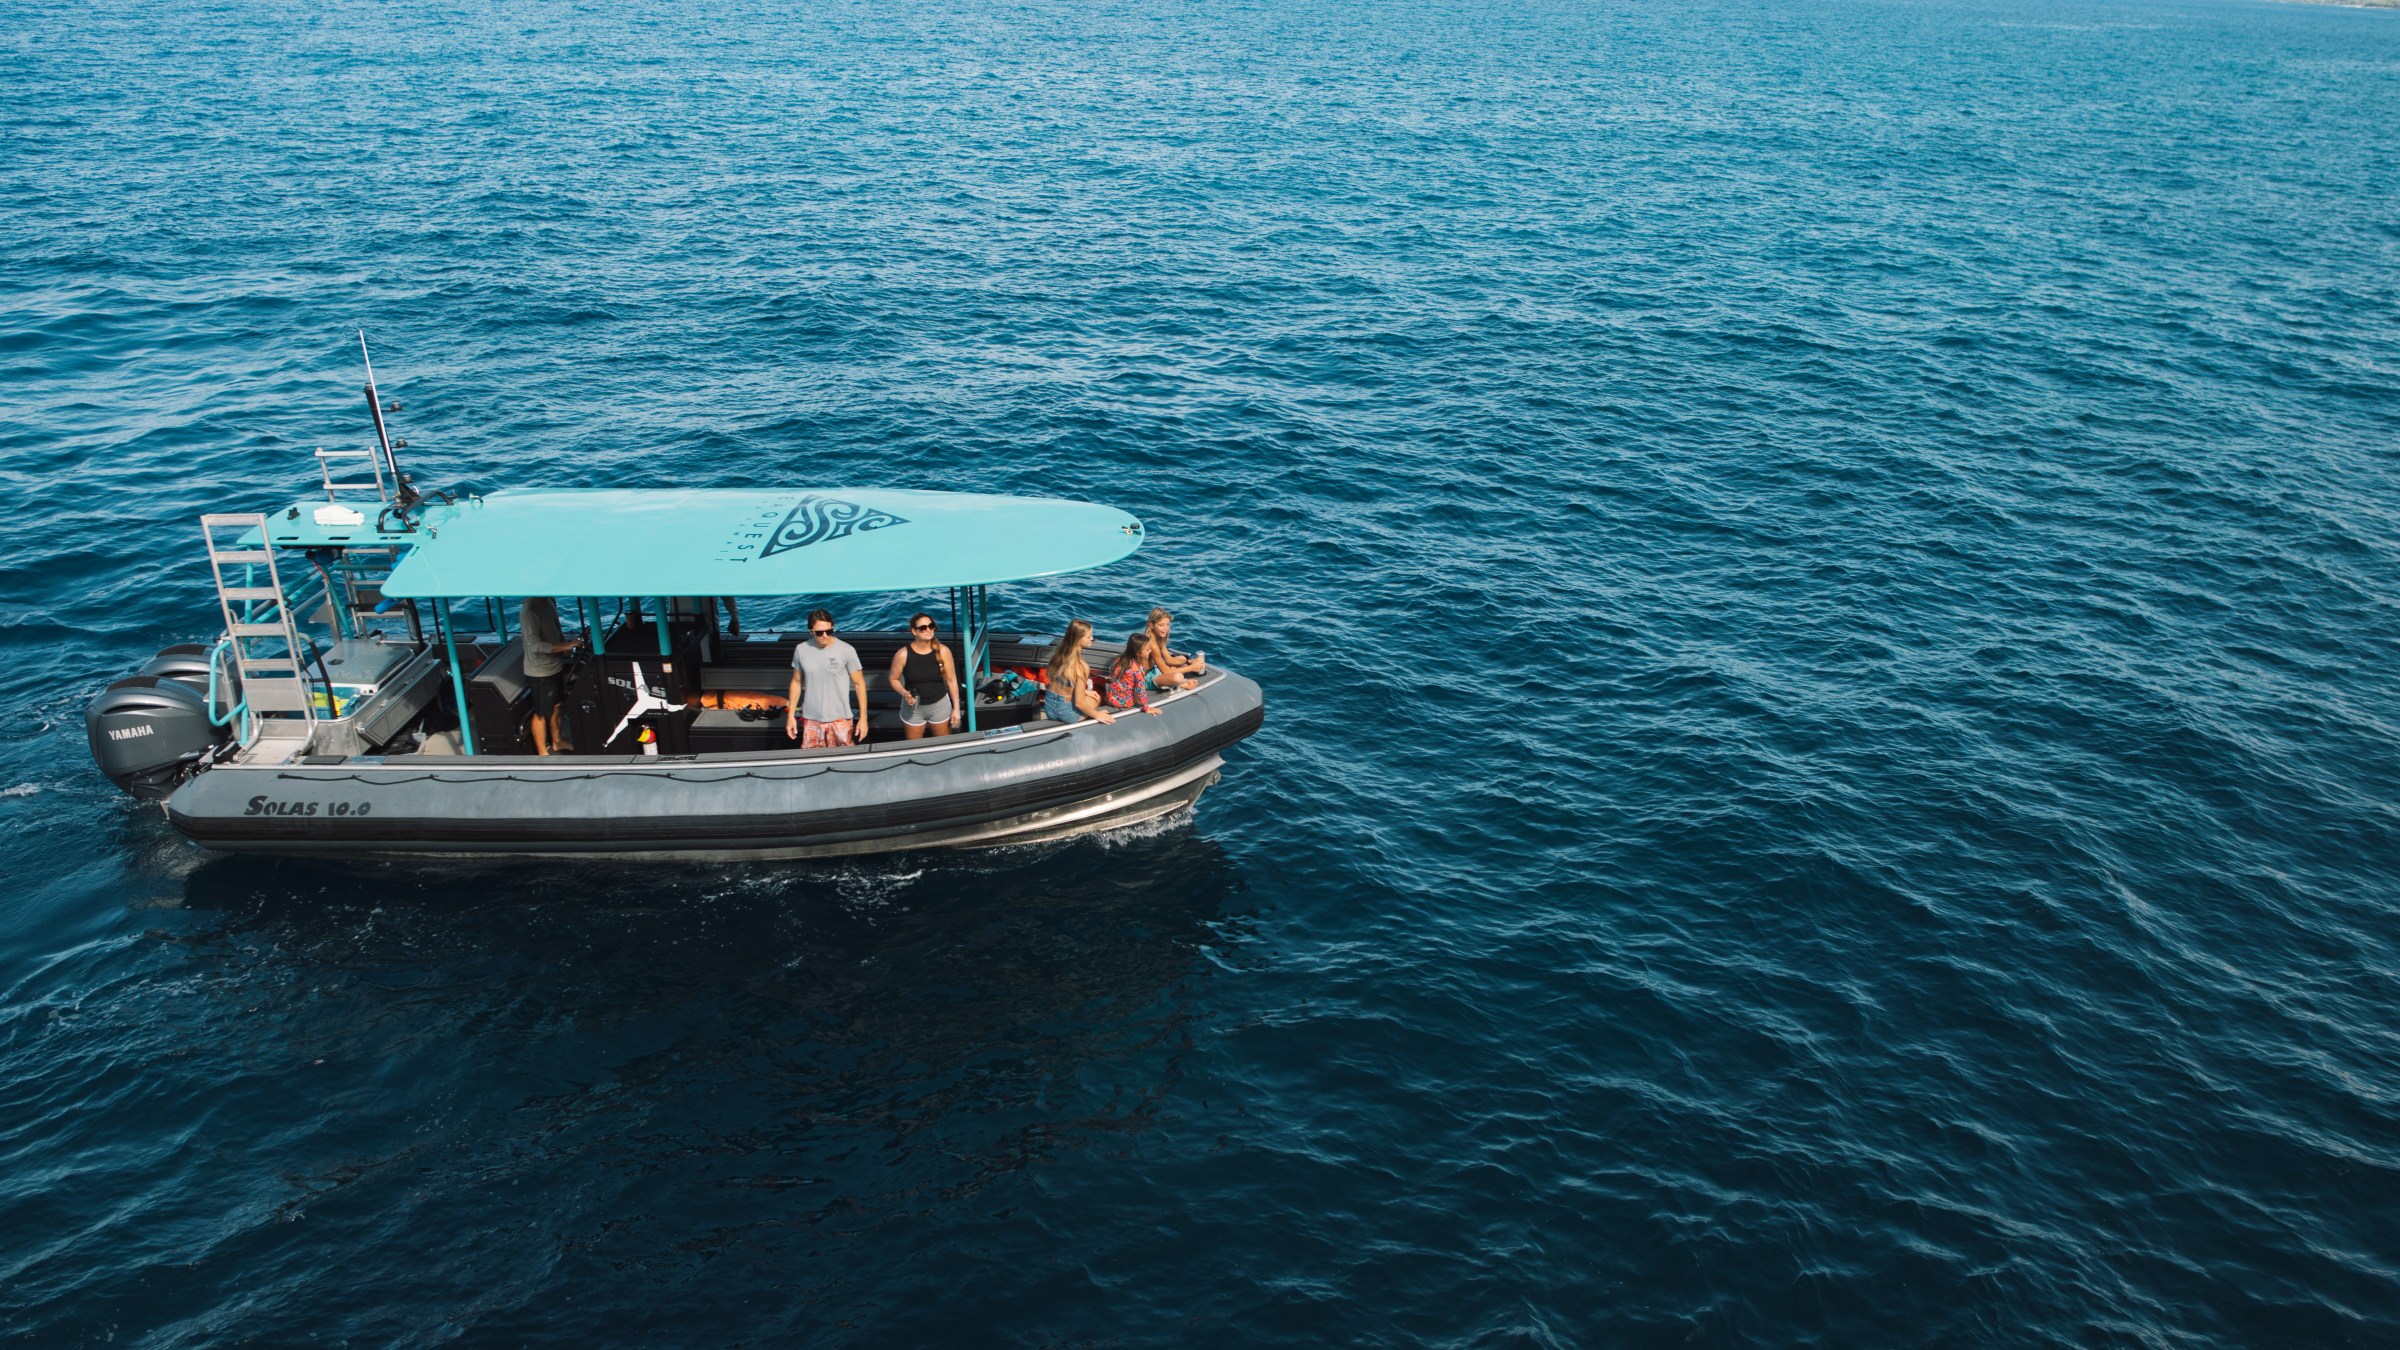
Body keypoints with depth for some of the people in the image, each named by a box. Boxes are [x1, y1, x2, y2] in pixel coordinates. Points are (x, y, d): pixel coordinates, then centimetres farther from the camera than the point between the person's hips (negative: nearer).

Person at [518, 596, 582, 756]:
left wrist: (566, 641, -2)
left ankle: (556, 742, 41)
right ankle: (543, 753, 19)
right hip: (540, 672, -8)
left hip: (555, 666, 8)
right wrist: (566, 646, -31)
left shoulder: (549, 602, 1)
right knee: (542, 713, 6)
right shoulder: (528, 611, -26)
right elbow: (534, 645, -30)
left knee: (556, 706, 23)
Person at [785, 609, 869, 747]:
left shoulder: (846, 650, -11)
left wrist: (863, 718, -6)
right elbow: (796, 682, 10)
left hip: (839, 719, -2)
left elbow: (859, 684, -5)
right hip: (811, 719, 2)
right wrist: (791, 715, 7)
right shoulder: (801, 650, -2)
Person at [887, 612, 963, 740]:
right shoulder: (903, 654, -17)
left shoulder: (943, 651, -13)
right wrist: (904, 693, -22)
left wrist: (956, 708, -3)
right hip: (913, 707, -1)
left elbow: (951, 680, -5)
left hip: (940, 705, 1)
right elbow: (893, 679, -2)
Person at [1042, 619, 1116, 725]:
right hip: (1066, 712, -6)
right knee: (1096, 698, 26)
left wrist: (1084, 691, 17)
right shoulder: (1081, 667, -27)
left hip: (1049, 707, 6)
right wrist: (1097, 715, -7)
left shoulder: (1058, 653, -6)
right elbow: (1079, 703, -22)